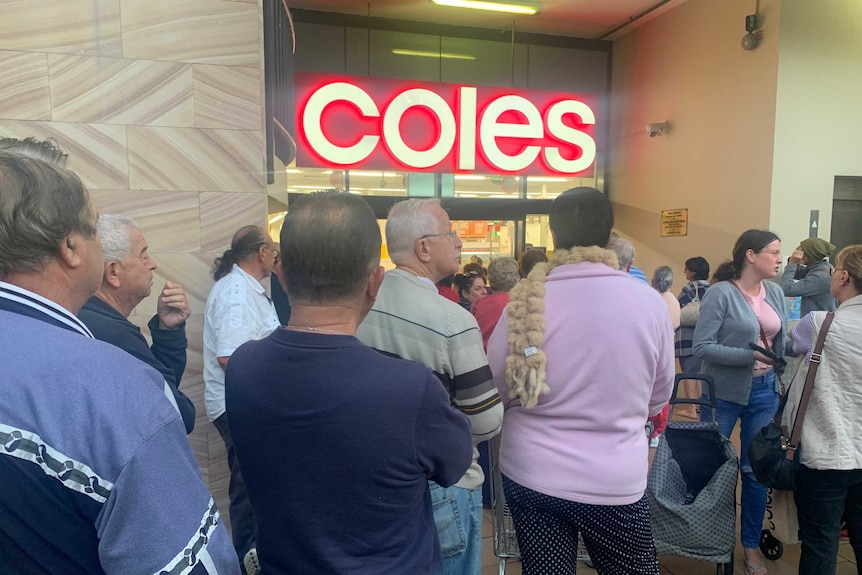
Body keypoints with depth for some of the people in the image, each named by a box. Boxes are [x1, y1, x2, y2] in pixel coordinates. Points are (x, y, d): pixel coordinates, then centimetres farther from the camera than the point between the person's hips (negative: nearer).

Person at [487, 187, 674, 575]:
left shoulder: (525, 301, -13)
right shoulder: (649, 301, -10)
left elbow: (495, 386, -3)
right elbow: (659, 397, 3)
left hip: (529, 472, 0)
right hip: (616, 478, 0)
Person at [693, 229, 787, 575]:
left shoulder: (775, 293, 3)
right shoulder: (721, 293, -15)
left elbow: (781, 342, 10)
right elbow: (702, 346, -19)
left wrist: (782, 382, 4)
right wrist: (749, 355, -24)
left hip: (765, 392, 5)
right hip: (724, 393, -5)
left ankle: (751, 544, 30)